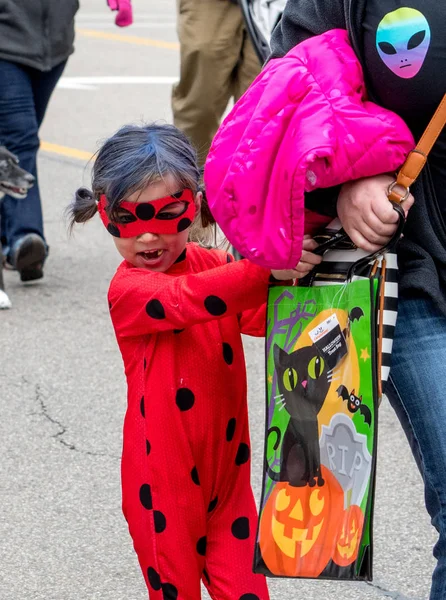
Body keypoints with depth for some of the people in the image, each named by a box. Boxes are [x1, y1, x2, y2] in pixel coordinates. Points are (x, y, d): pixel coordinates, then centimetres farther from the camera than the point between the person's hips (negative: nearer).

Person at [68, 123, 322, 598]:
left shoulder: (212, 266, 4)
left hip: (226, 469, 4)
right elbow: (185, 299, -34)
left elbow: (263, 317, -6)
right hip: (164, 481, -4)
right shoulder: (128, 290, -15)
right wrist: (264, 269, -46)